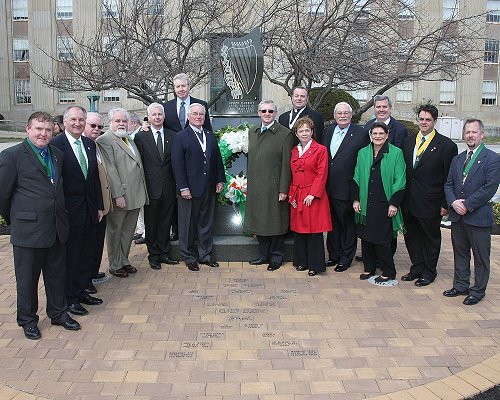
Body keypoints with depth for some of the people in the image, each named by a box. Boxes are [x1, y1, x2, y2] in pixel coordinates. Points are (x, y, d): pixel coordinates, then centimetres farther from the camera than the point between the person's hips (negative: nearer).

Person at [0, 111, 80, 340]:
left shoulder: (57, 155, 10)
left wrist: (60, 215, 15)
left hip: (57, 229, 5)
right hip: (28, 230, -5)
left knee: (57, 275, 16)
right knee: (27, 278, 10)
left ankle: (58, 313, 33)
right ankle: (28, 320, 27)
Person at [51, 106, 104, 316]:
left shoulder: (90, 144, 10)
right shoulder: (56, 145, -12)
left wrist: (99, 205, 12)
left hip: (89, 209, 7)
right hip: (69, 210, -7)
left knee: (87, 253, 14)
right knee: (69, 254, 5)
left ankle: (81, 291, 29)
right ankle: (68, 298, 19)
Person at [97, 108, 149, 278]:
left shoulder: (130, 140, 18)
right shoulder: (104, 140, -9)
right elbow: (110, 170, -16)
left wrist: (142, 192, 15)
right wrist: (118, 195, -20)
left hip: (135, 196, 8)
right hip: (119, 196, -8)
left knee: (128, 231, 16)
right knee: (115, 231, 6)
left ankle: (124, 261, 29)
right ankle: (115, 265, 17)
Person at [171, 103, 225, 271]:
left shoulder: (211, 136, 12)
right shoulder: (180, 137, -5)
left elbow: (218, 159, 15)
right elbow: (177, 164, -10)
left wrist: (220, 180, 6)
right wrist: (183, 187, -16)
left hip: (209, 189, 5)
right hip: (190, 189, -5)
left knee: (206, 223, 14)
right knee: (188, 225, 6)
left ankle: (205, 254, 26)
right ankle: (189, 257, 18)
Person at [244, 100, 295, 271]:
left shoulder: (285, 134, -7)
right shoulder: (252, 132, 12)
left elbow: (286, 165, -10)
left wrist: (283, 190, -13)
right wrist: (249, 182, 12)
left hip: (274, 188, -5)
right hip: (255, 187, 6)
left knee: (276, 222, 4)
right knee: (259, 221, 13)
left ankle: (276, 257, 19)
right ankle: (264, 255, 27)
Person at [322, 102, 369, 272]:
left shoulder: (360, 133, -7)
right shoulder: (328, 132, 10)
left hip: (346, 189, -5)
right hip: (328, 188, 5)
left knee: (348, 223, 8)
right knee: (332, 223, 15)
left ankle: (346, 258, 20)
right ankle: (334, 255, 29)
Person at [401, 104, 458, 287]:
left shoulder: (446, 145, -9)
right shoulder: (408, 141, 7)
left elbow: (449, 178, -8)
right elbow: (404, 170, 9)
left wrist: (445, 204, -10)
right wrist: (401, 196, 5)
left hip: (430, 202, -5)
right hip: (409, 201, 5)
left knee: (431, 238, 11)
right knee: (411, 236, 15)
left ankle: (429, 272, 25)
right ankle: (417, 268, 32)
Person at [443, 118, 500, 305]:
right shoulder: (457, 159, 12)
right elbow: (448, 184, 10)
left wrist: (467, 205, -17)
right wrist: (453, 202, -8)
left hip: (479, 217, -6)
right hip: (457, 216, 6)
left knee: (481, 257, 6)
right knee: (460, 253, 16)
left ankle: (478, 290, 19)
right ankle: (461, 286, 29)